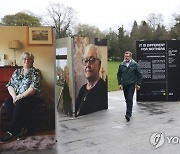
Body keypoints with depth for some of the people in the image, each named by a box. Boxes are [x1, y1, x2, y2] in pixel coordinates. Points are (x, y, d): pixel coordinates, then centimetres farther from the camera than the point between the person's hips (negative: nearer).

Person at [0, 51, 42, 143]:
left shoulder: (35, 72, 2)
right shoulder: (17, 71, 17)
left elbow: (34, 88, -11)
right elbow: (10, 85, 8)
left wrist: (20, 96, -19)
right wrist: (14, 96, -12)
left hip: (31, 97, -5)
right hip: (16, 97, 5)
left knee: (19, 104, -34)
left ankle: (12, 132, -26)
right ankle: (23, 127, -21)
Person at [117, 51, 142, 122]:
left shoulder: (135, 64, -2)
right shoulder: (121, 65, 7)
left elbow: (139, 75, 2)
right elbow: (119, 75, 12)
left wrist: (138, 84, -2)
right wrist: (119, 83, 3)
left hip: (131, 85, -4)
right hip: (124, 85, 4)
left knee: (130, 99, -13)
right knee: (127, 99, 13)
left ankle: (128, 114, -16)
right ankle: (129, 111, 30)